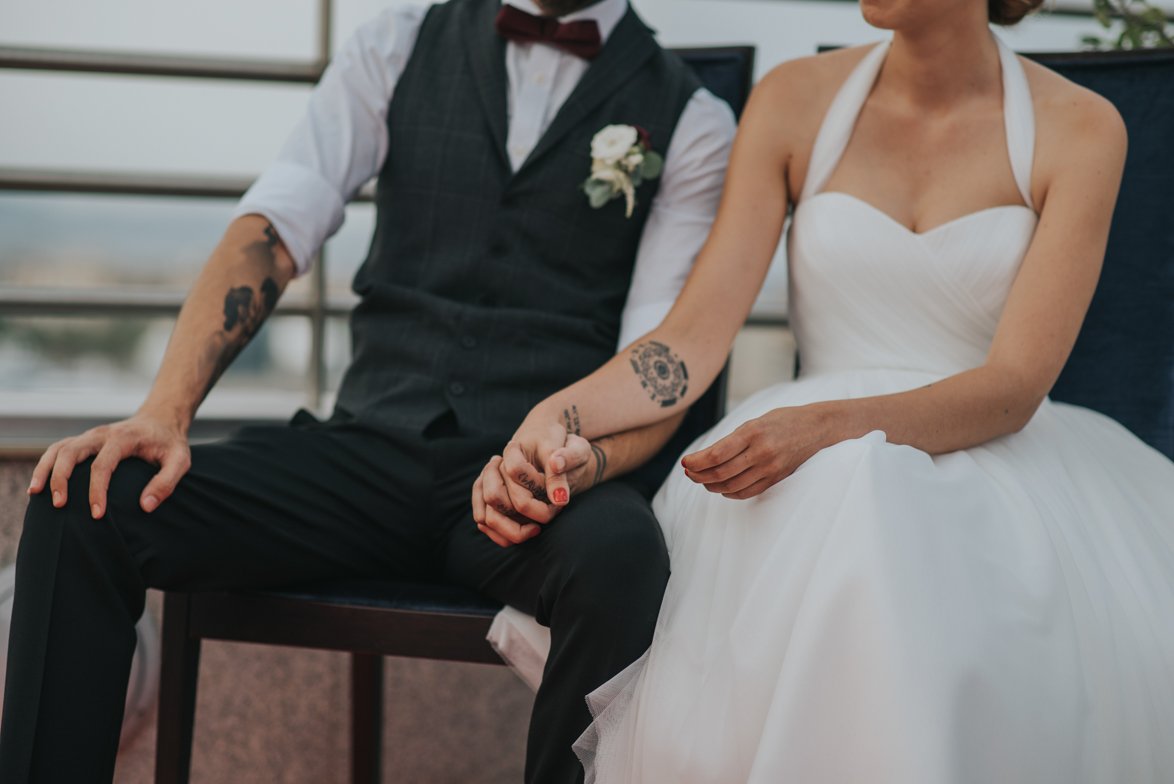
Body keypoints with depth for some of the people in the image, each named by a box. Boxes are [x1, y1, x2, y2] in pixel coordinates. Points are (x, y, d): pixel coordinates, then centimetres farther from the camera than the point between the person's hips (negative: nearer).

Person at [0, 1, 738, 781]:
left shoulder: (691, 120, 6)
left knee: (619, 556, -37)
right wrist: (163, 414, -15)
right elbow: (269, 234, 1)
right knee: (85, 502, -20)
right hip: (371, 448, 2)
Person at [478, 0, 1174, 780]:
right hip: (809, 467, 1)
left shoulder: (1079, 129, 0)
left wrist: (826, 427, -26)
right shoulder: (796, 100, 6)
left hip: (994, 461, -1)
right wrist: (556, 416, -19)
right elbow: (695, 336, 0)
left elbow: (1016, 385, -9)